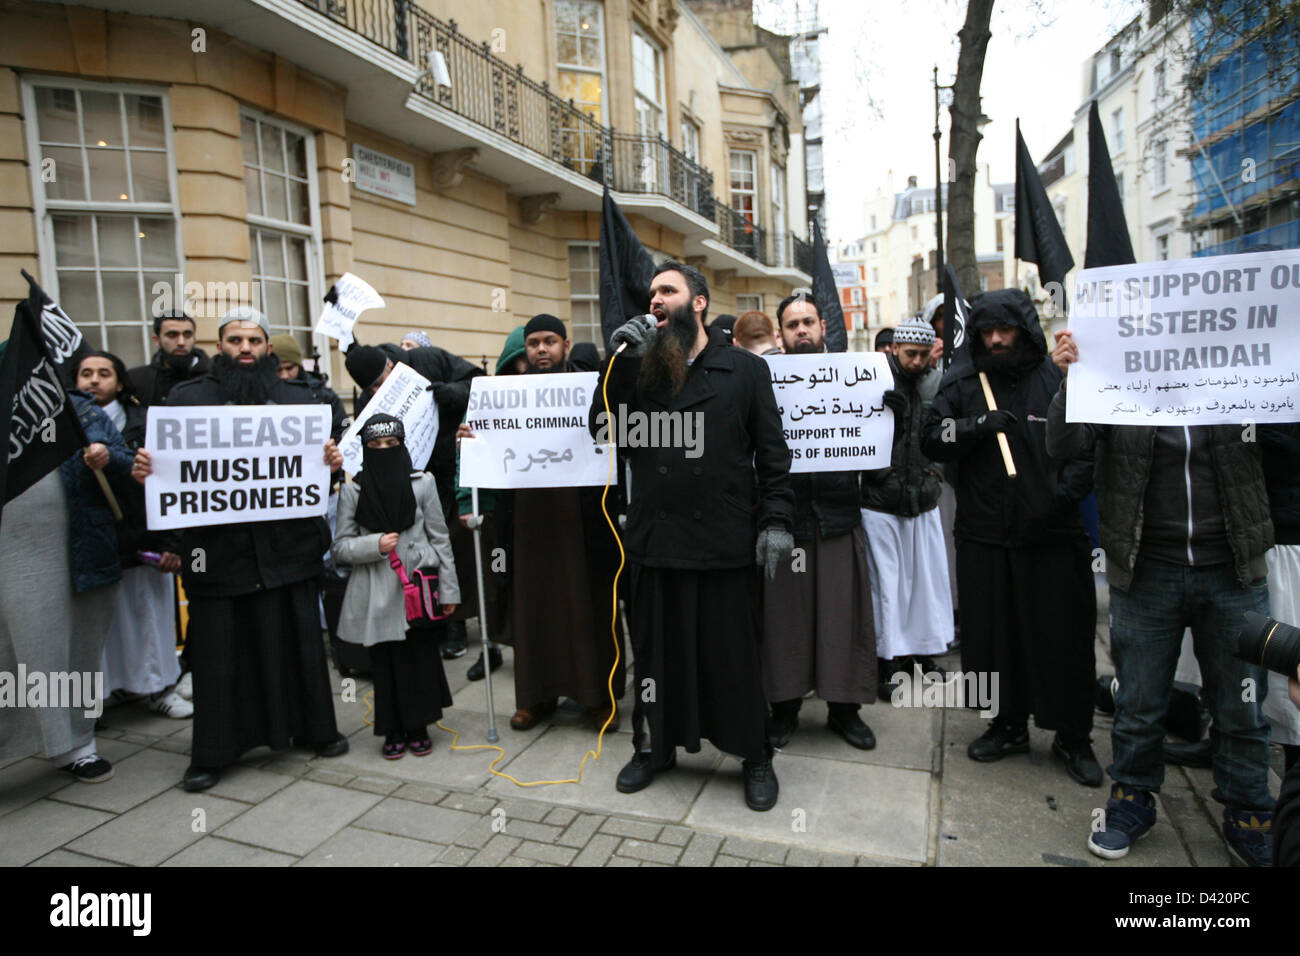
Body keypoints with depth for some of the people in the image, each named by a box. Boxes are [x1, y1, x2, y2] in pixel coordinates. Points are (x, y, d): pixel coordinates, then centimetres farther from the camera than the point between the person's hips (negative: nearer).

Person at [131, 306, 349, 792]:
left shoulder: (300, 398, 9)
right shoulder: (187, 398, 6)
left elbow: (323, 459, 7)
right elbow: (164, 465, 5)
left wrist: (333, 461, -14)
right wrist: (142, 471, -16)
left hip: (288, 546, 1)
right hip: (216, 547, -1)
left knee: (299, 637, 10)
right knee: (217, 647, 6)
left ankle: (314, 728, 28)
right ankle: (211, 752, 22)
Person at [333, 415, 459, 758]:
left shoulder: (422, 482, 2)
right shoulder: (352, 491, 3)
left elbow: (440, 538, 4)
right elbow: (340, 547, 4)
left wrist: (448, 589, 2)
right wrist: (375, 545, -15)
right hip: (376, 595, 0)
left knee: (420, 657, 5)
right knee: (385, 662, 7)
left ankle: (418, 728, 24)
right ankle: (393, 732, 24)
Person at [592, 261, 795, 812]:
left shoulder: (745, 370, 3)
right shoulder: (639, 369, 11)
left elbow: (772, 455, 2)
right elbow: (604, 429, 0)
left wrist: (776, 520, -6)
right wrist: (619, 362, -6)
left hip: (724, 543, -2)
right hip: (653, 539, 3)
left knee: (734, 654, 8)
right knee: (655, 651, 14)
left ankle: (755, 757, 27)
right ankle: (653, 746, 34)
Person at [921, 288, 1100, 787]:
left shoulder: (1060, 377, 0)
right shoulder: (961, 381, 6)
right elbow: (932, 441, 0)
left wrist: (1062, 494, -13)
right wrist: (979, 425, -15)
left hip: (1053, 536, -2)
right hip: (983, 536, 2)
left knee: (1064, 638, 7)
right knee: (993, 634, 12)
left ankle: (1074, 737, 27)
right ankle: (1009, 726, 32)